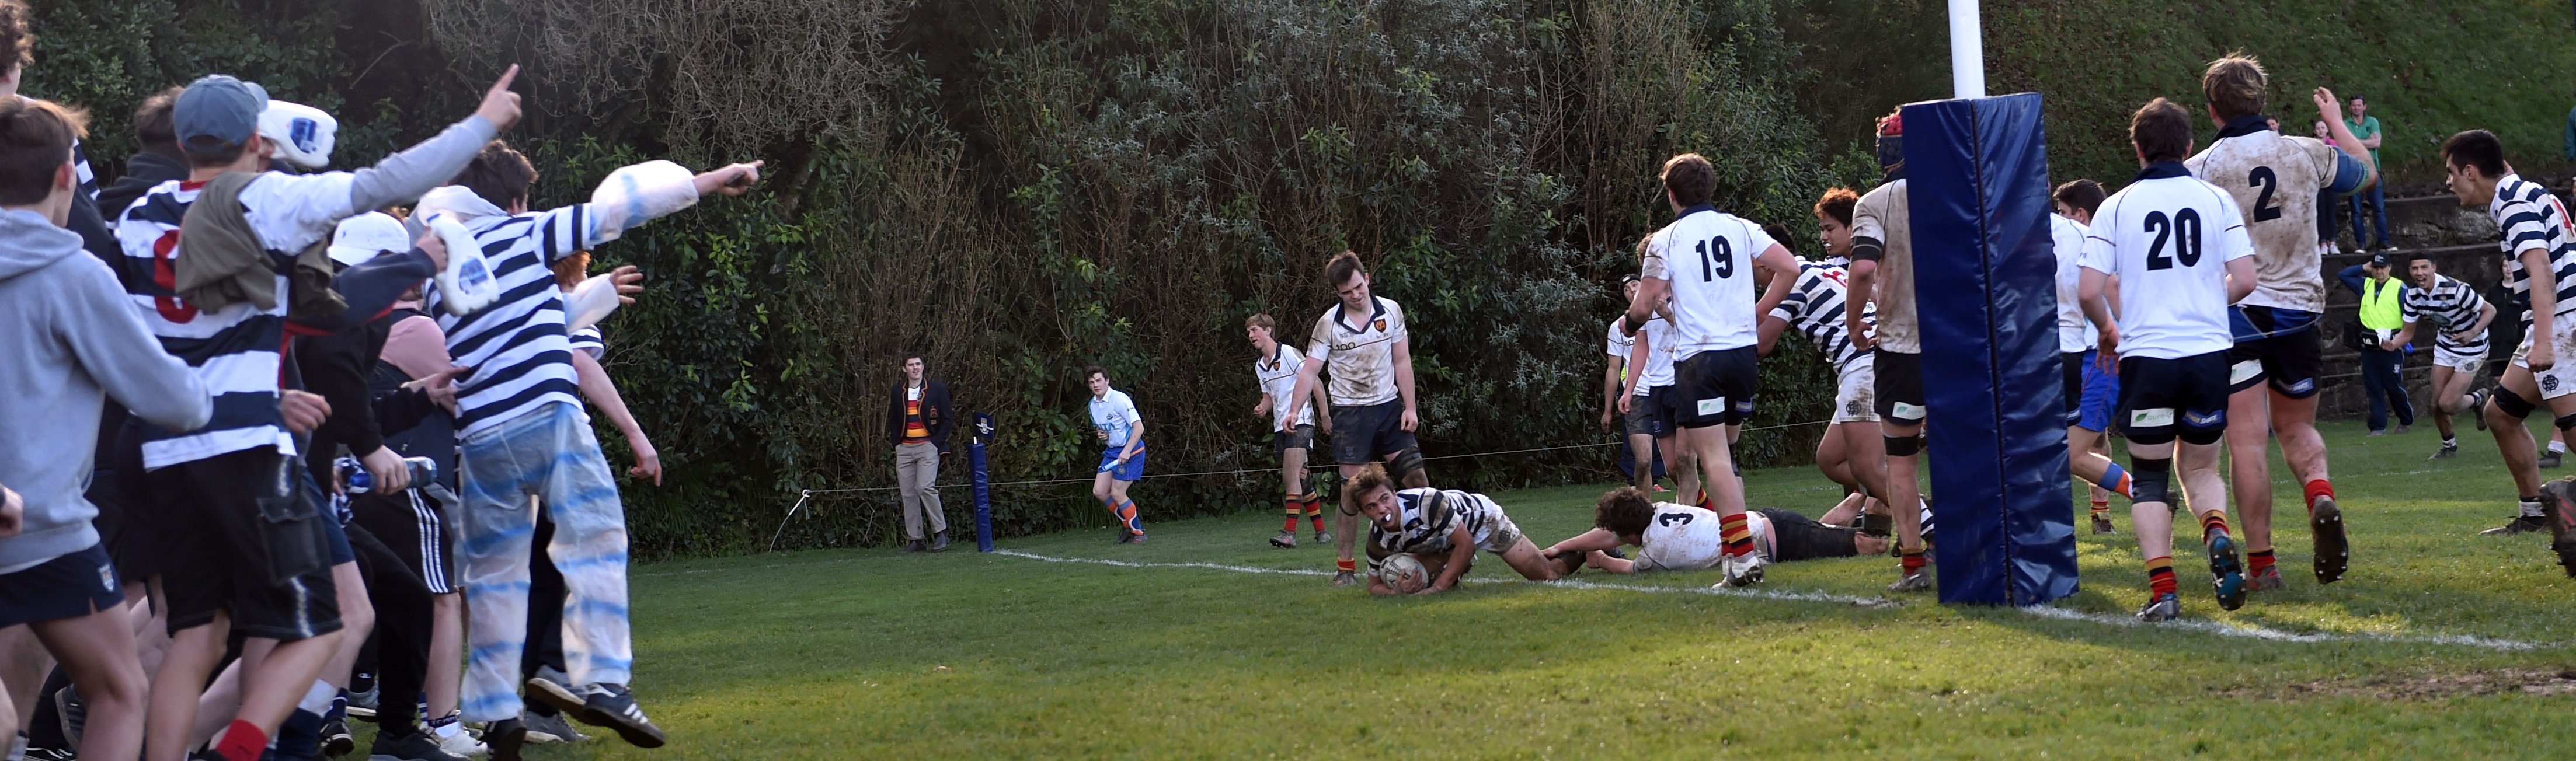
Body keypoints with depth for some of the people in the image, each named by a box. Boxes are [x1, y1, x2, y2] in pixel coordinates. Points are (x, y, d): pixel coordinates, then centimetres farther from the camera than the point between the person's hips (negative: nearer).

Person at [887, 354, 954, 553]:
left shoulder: (937, 389, 2)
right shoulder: (897, 393, 12)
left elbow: (947, 420, 2)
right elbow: (893, 421, 20)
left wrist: (936, 443, -7)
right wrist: (897, 444, 7)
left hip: (928, 446, -4)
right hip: (904, 447, 4)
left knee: (925, 487, -20)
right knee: (908, 494, 1)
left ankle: (940, 532, -8)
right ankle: (914, 539, 5)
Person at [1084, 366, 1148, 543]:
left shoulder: (1119, 399, -18)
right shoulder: (1093, 404, 8)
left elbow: (1139, 427, -21)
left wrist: (1127, 451, -28)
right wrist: (1100, 434, 1)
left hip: (1130, 450, -8)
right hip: (1111, 451, 8)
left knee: (1117, 494, -11)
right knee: (1099, 492, 1)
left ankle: (1138, 531, 5)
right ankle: (1127, 524, 18)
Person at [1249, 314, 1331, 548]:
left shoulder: (1289, 354, -8)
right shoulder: (1259, 366, 15)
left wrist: (1325, 415, -10)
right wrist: (1263, 408, -2)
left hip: (1300, 421, -8)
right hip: (1280, 426, 8)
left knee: (1292, 475, -19)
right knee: (1298, 481, 8)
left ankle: (1290, 532, -25)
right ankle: (1321, 531, 17)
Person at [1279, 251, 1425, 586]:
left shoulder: (1391, 311, 1)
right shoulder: (1329, 324, -7)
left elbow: (1402, 362, 6)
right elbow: (1310, 370, -8)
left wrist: (1410, 407, 1)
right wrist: (1294, 410, -22)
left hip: (1389, 407, 3)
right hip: (1350, 413, -3)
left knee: (1417, 478, -3)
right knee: (1352, 492, -6)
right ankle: (1344, 567, 3)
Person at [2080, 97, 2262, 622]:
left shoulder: (2116, 206, 0)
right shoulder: (2217, 200, 3)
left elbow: (2089, 291, -6)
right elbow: (2245, 279, -1)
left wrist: (2109, 331, 15)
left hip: (2145, 356, -1)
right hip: (2209, 352, 2)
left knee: (2149, 479, 10)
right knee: (2201, 467, 19)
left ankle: (2162, 590, -5)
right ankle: (2218, 537, -11)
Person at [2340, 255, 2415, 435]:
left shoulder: (2399, 288, -1)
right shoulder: (2365, 285, 13)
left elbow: (2410, 315, -5)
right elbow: (2342, 275, 18)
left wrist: (2401, 339, -14)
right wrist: (2364, 268, 10)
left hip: (2392, 346, -4)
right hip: (2369, 346, 4)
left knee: (2394, 386, -1)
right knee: (2373, 388, 2)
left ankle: (2407, 420, 20)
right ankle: (2378, 427, 4)